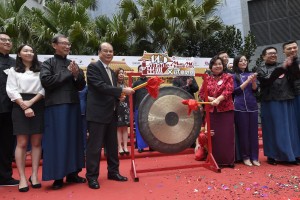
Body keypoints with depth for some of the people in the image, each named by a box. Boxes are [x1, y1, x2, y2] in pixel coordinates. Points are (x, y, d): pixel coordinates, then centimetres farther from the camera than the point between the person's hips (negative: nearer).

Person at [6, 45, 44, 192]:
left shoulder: (40, 70, 13)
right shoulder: (13, 71, 11)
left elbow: (44, 89, 4)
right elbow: (11, 90, 0)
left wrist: (31, 102, -10)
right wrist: (24, 106, -12)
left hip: (38, 107, 2)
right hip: (20, 108, -1)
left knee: (36, 142, 2)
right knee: (22, 143, -3)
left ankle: (34, 175, 9)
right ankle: (22, 178, 2)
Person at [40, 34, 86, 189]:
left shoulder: (73, 64, 15)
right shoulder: (48, 63, 2)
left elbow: (81, 86, 12)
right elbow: (46, 81, -15)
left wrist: (76, 75, -8)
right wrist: (67, 73, -11)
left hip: (73, 105, 5)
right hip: (56, 106, -5)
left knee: (73, 138, 8)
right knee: (58, 140, -2)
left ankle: (72, 173, 19)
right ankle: (58, 176, 9)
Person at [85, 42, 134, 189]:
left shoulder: (112, 72, 18)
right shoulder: (93, 67, -7)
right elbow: (101, 86, -20)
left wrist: (119, 97, 1)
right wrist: (122, 91, -20)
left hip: (111, 113, 8)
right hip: (97, 113, -8)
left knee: (112, 144, 14)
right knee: (95, 146, -1)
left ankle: (113, 172, 27)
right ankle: (92, 176, 11)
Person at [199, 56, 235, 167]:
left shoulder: (228, 77, 5)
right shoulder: (207, 79, 12)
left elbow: (228, 91, -11)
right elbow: (201, 94, 8)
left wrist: (218, 99, -26)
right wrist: (211, 99, -10)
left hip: (226, 110, -2)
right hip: (211, 111, 2)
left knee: (226, 135, -1)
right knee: (214, 136, 4)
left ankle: (228, 160, 9)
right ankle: (215, 160, 14)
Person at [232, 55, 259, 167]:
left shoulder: (250, 74, 13)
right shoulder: (234, 76, 2)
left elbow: (255, 90, 6)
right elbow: (235, 91, -8)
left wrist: (253, 81, -12)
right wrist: (247, 81, -13)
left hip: (252, 105, 4)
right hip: (240, 107, -4)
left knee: (253, 131, 6)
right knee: (243, 132, 0)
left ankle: (254, 157, 15)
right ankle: (245, 157, 12)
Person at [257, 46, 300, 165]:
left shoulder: (283, 66, 16)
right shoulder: (261, 70, 4)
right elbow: (267, 82, -15)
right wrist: (280, 70, -24)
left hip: (286, 101, 4)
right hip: (271, 103, -4)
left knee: (288, 128, 7)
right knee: (274, 128, -1)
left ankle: (289, 155, 17)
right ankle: (272, 155, 8)